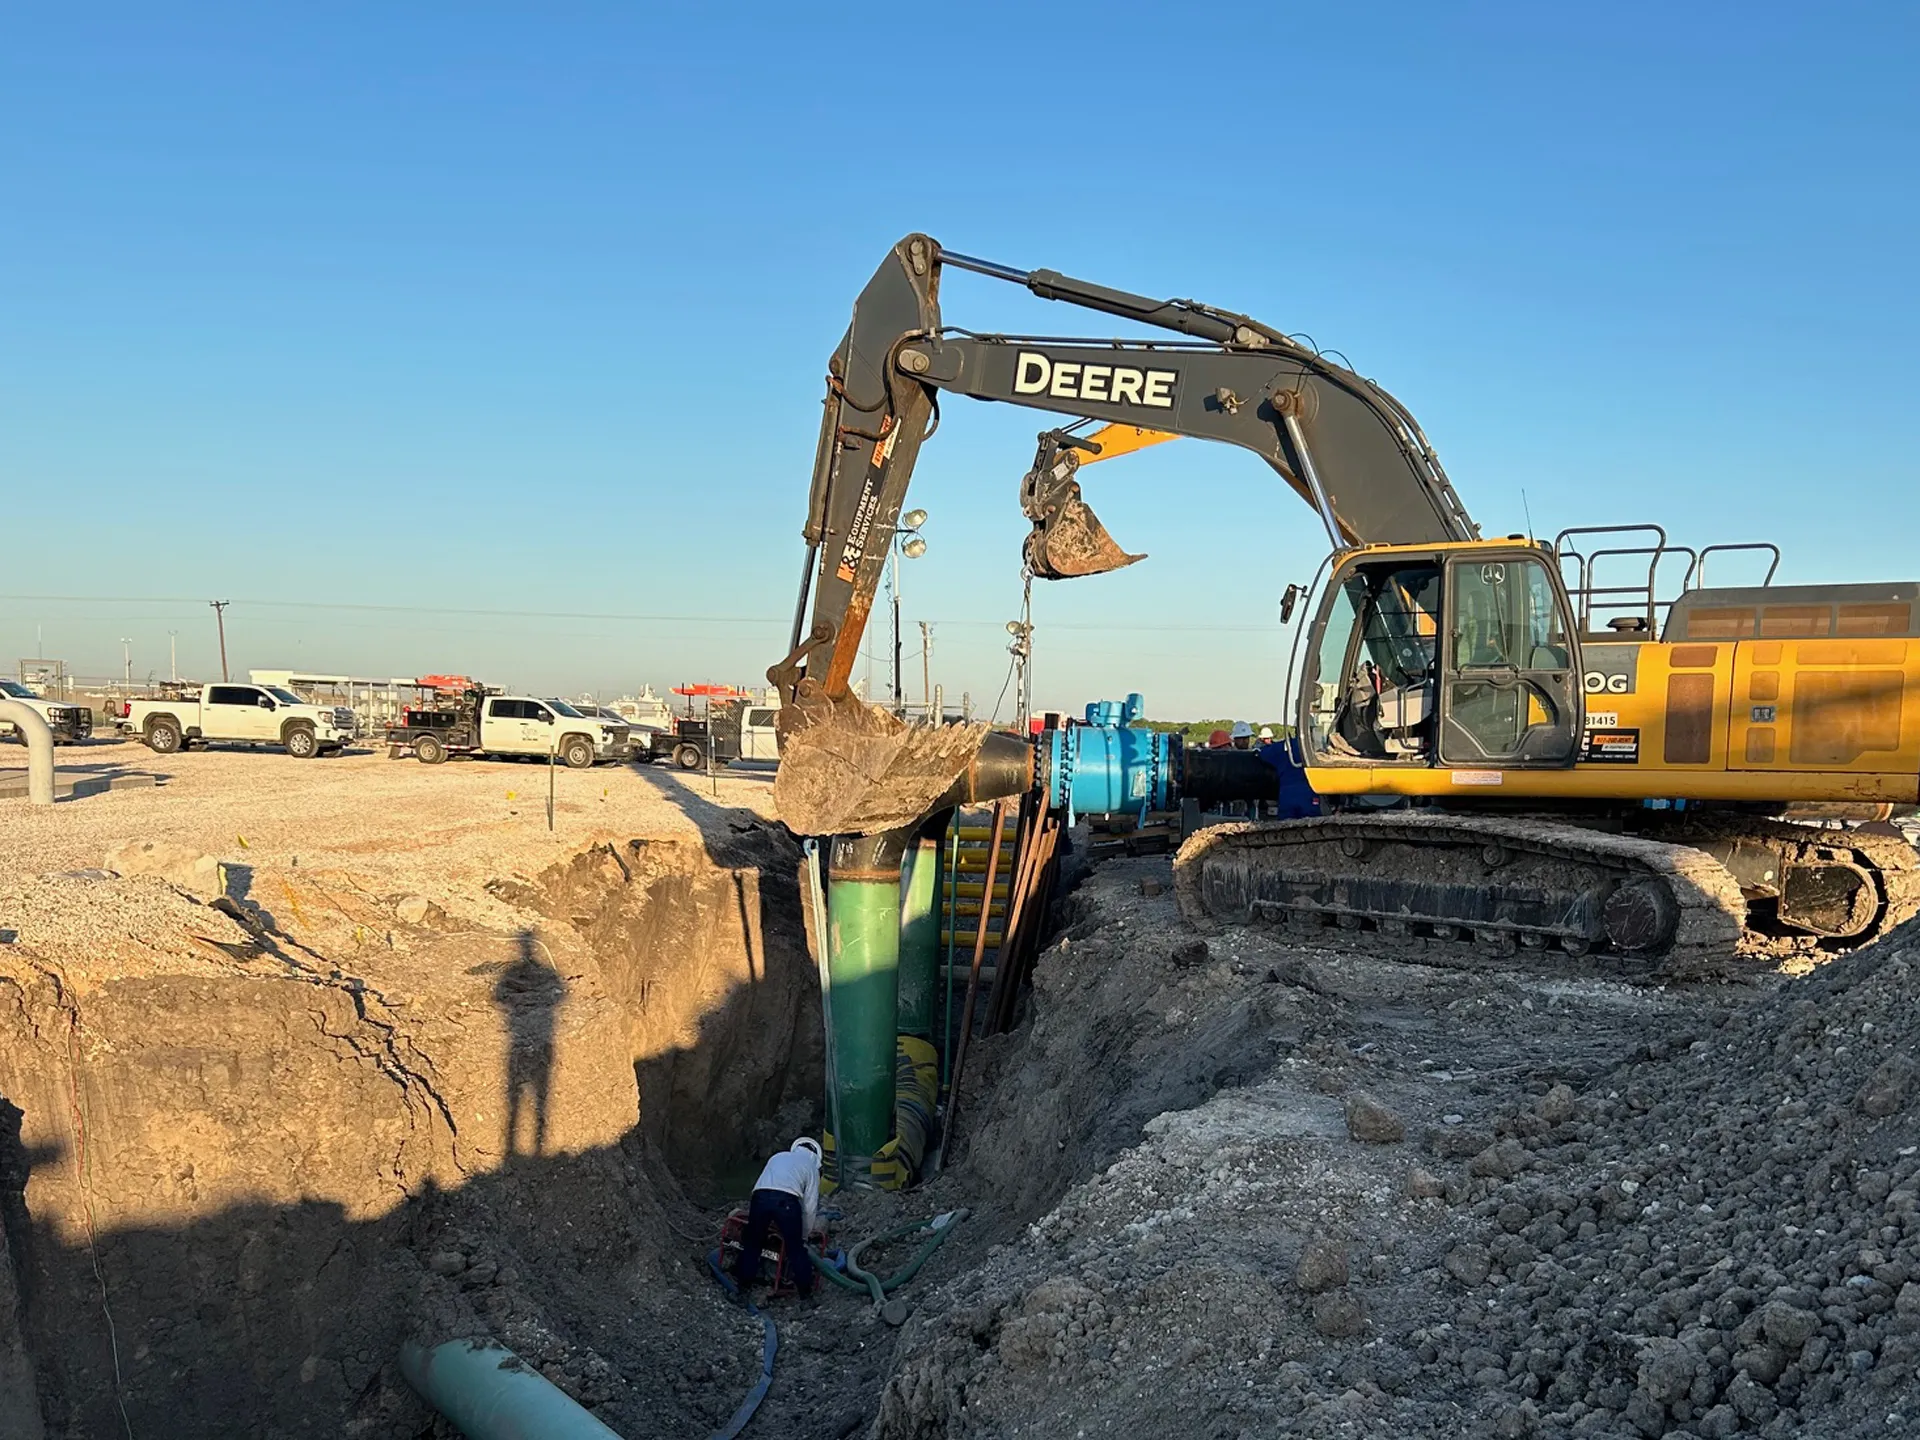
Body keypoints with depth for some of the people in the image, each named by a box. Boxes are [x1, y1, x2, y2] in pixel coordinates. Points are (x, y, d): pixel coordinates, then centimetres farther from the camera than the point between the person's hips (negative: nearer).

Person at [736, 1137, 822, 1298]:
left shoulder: (778, 1157, 37)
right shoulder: (811, 1167, 25)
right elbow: (810, 1207, 20)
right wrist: (804, 1236, 31)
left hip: (760, 1196, 2)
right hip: (786, 1200, -2)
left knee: (751, 1243, 20)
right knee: (796, 1249, 12)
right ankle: (806, 1294, 16)